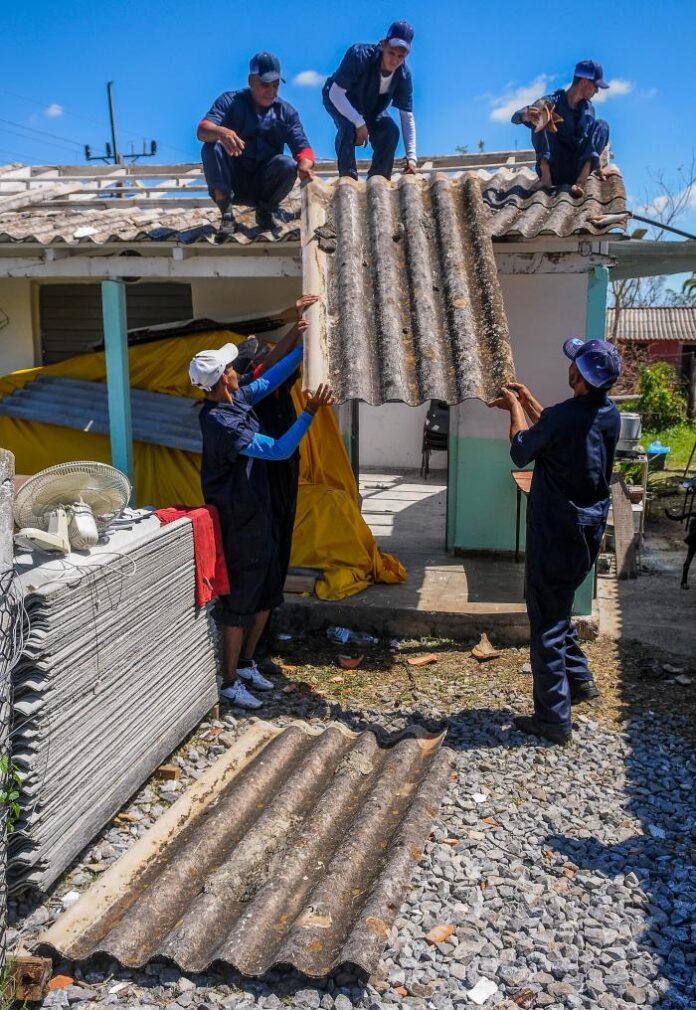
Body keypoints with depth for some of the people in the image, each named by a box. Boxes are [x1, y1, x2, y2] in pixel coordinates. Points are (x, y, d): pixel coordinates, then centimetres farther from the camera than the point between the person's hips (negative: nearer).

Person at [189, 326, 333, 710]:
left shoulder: (234, 401, 3)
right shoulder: (222, 423, -25)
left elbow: (268, 381, 19)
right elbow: (279, 449, -26)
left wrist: (302, 346, 15)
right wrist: (310, 411, -26)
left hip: (255, 516, 10)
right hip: (238, 523, -10)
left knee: (267, 594, 18)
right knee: (239, 602, 1)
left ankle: (246, 663, 33)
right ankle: (230, 682, 14)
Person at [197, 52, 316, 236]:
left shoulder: (286, 112, 5)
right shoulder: (230, 101, -1)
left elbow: (302, 147, -7)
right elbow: (202, 130, -18)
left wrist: (305, 165, -33)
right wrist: (221, 132, -43)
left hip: (263, 185, 1)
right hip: (232, 182, -1)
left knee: (288, 165, -27)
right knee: (211, 147, -26)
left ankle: (265, 210, -1)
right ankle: (226, 213, -20)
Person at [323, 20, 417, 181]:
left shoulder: (404, 75, -23)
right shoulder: (360, 55, -35)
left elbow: (407, 116, -18)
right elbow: (335, 93, -33)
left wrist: (411, 156, -28)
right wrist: (359, 123, -41)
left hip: (370, 105, 4)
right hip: (338, 100, -4)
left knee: (390, 131, -21)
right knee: (348, 127, -35)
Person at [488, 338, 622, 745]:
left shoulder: (563, 417, -24)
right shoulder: (610, 415, 1)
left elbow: (521, 451, -6)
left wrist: (516, 409, 8)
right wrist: (528, 401, 20)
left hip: (556, 532, -8)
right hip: (590, 528, 8)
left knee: (547, 621, 2)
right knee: (558, 608, 27)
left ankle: (554, 719, 9)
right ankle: (580, 679, 35)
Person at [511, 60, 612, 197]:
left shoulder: (589, 108, 12)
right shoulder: (552, 102, -4)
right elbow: (516, 117, -16)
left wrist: (597, 167, 8)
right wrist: (526, 116, -40)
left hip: (578, 169, 4)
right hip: (553, 169, -4)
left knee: (601, 125, -11)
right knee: (539, 119, -18)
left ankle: (581, 181, -32)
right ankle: (546, 176, -32)